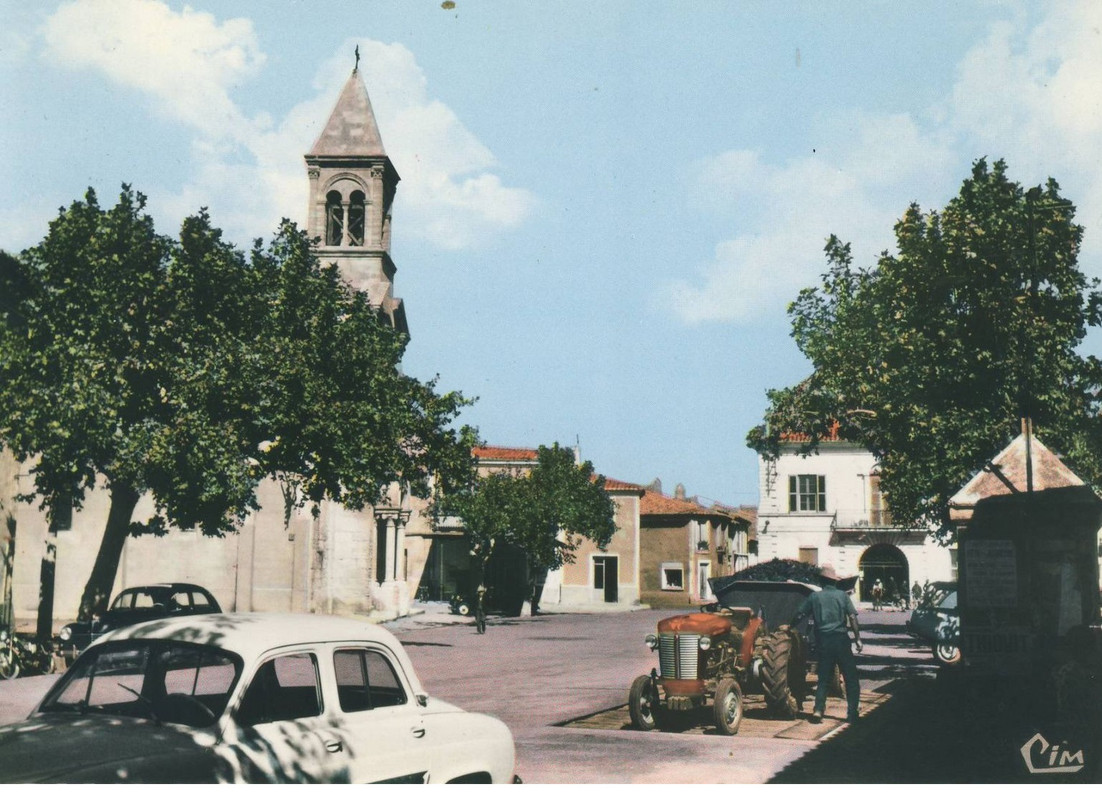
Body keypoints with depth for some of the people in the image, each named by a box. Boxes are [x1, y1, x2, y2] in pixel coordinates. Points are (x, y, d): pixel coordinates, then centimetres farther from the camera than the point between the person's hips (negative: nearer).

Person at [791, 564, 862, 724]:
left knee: (824, 677, 11)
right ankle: (852, 713, 2)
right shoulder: (842, 595, 3)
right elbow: (852, 617, -5)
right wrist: (857, 638, -3)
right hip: (841, 639, -2)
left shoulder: (814, 596, 5)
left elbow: (799, 616, 4)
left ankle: (818, 710, -4)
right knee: (851, 678, 8)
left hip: (823, 640, 2)